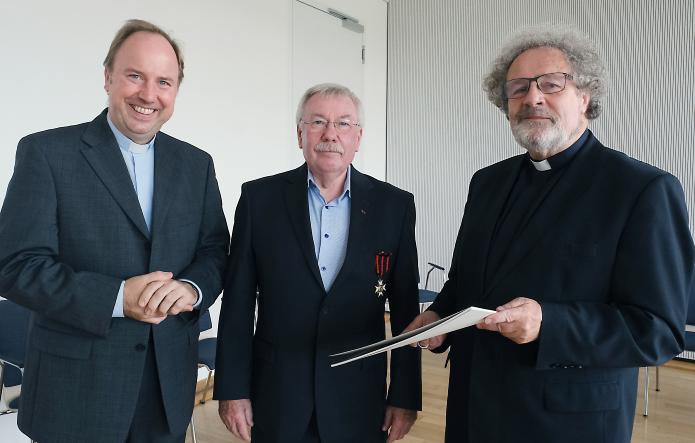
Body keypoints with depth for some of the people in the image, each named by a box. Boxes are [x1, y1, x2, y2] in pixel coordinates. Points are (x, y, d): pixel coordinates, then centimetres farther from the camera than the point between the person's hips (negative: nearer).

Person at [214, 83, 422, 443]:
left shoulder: (394, 205, -3)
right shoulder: (260, 198, -4)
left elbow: (406, 311, -1)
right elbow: (238, 303, -2)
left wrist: (405, 395, -1)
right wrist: (232, 388, -3)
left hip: (359, 400, 1)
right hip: (276, 397, 0)